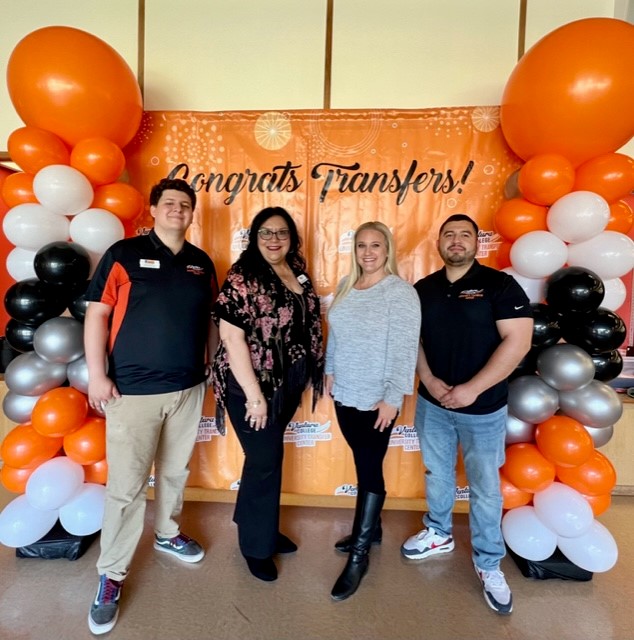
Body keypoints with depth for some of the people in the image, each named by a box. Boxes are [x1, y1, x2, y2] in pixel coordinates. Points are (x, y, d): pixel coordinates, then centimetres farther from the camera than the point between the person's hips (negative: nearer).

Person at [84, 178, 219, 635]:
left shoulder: (201, 262, 8)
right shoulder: (124, 254, -4)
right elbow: (97, 315, -6)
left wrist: (216, 366, 13)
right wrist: (97, 374, -11)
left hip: (189, 388, 4)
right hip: (132, 389, -4)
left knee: (176, 471, 19)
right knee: (126, 485, 3)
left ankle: (168, 533, 43)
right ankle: (111, 576, 22)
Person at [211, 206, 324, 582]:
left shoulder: (298, 273, 7)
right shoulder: (243, 278, -16)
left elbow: (309, 325, 14)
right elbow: (231, 336, -21)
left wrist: (315, 372, 12)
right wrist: (254, 395, -21)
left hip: (288, 383, 7)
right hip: (254, 384, -7)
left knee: (269, 456, 20)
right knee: (265, 461, 3)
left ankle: (264, 528, 41)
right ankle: (256, 545, 27)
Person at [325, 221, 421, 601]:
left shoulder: (401, 292, -13)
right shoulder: (347, 286, 8)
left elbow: (405, 350, -16)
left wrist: (392, 398, -18)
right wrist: (330, 371, 15)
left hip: (376, 400, -6)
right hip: (345, 394, 6)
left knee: (370, 471, 3)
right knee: (365, 466, 19)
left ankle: (359, 557, 17)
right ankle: (371, 529, 39)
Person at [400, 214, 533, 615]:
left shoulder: (500, 285, -10)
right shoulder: (423, 289, 3)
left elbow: (518, 341, -17)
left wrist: (472, 389, -20)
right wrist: (429, 380, -10)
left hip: (483, 408, -4)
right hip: (432, 404, 4)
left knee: (485, 488, 9)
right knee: (437, 474, 20)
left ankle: (489, 564, 30)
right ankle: (439, 534, 43)